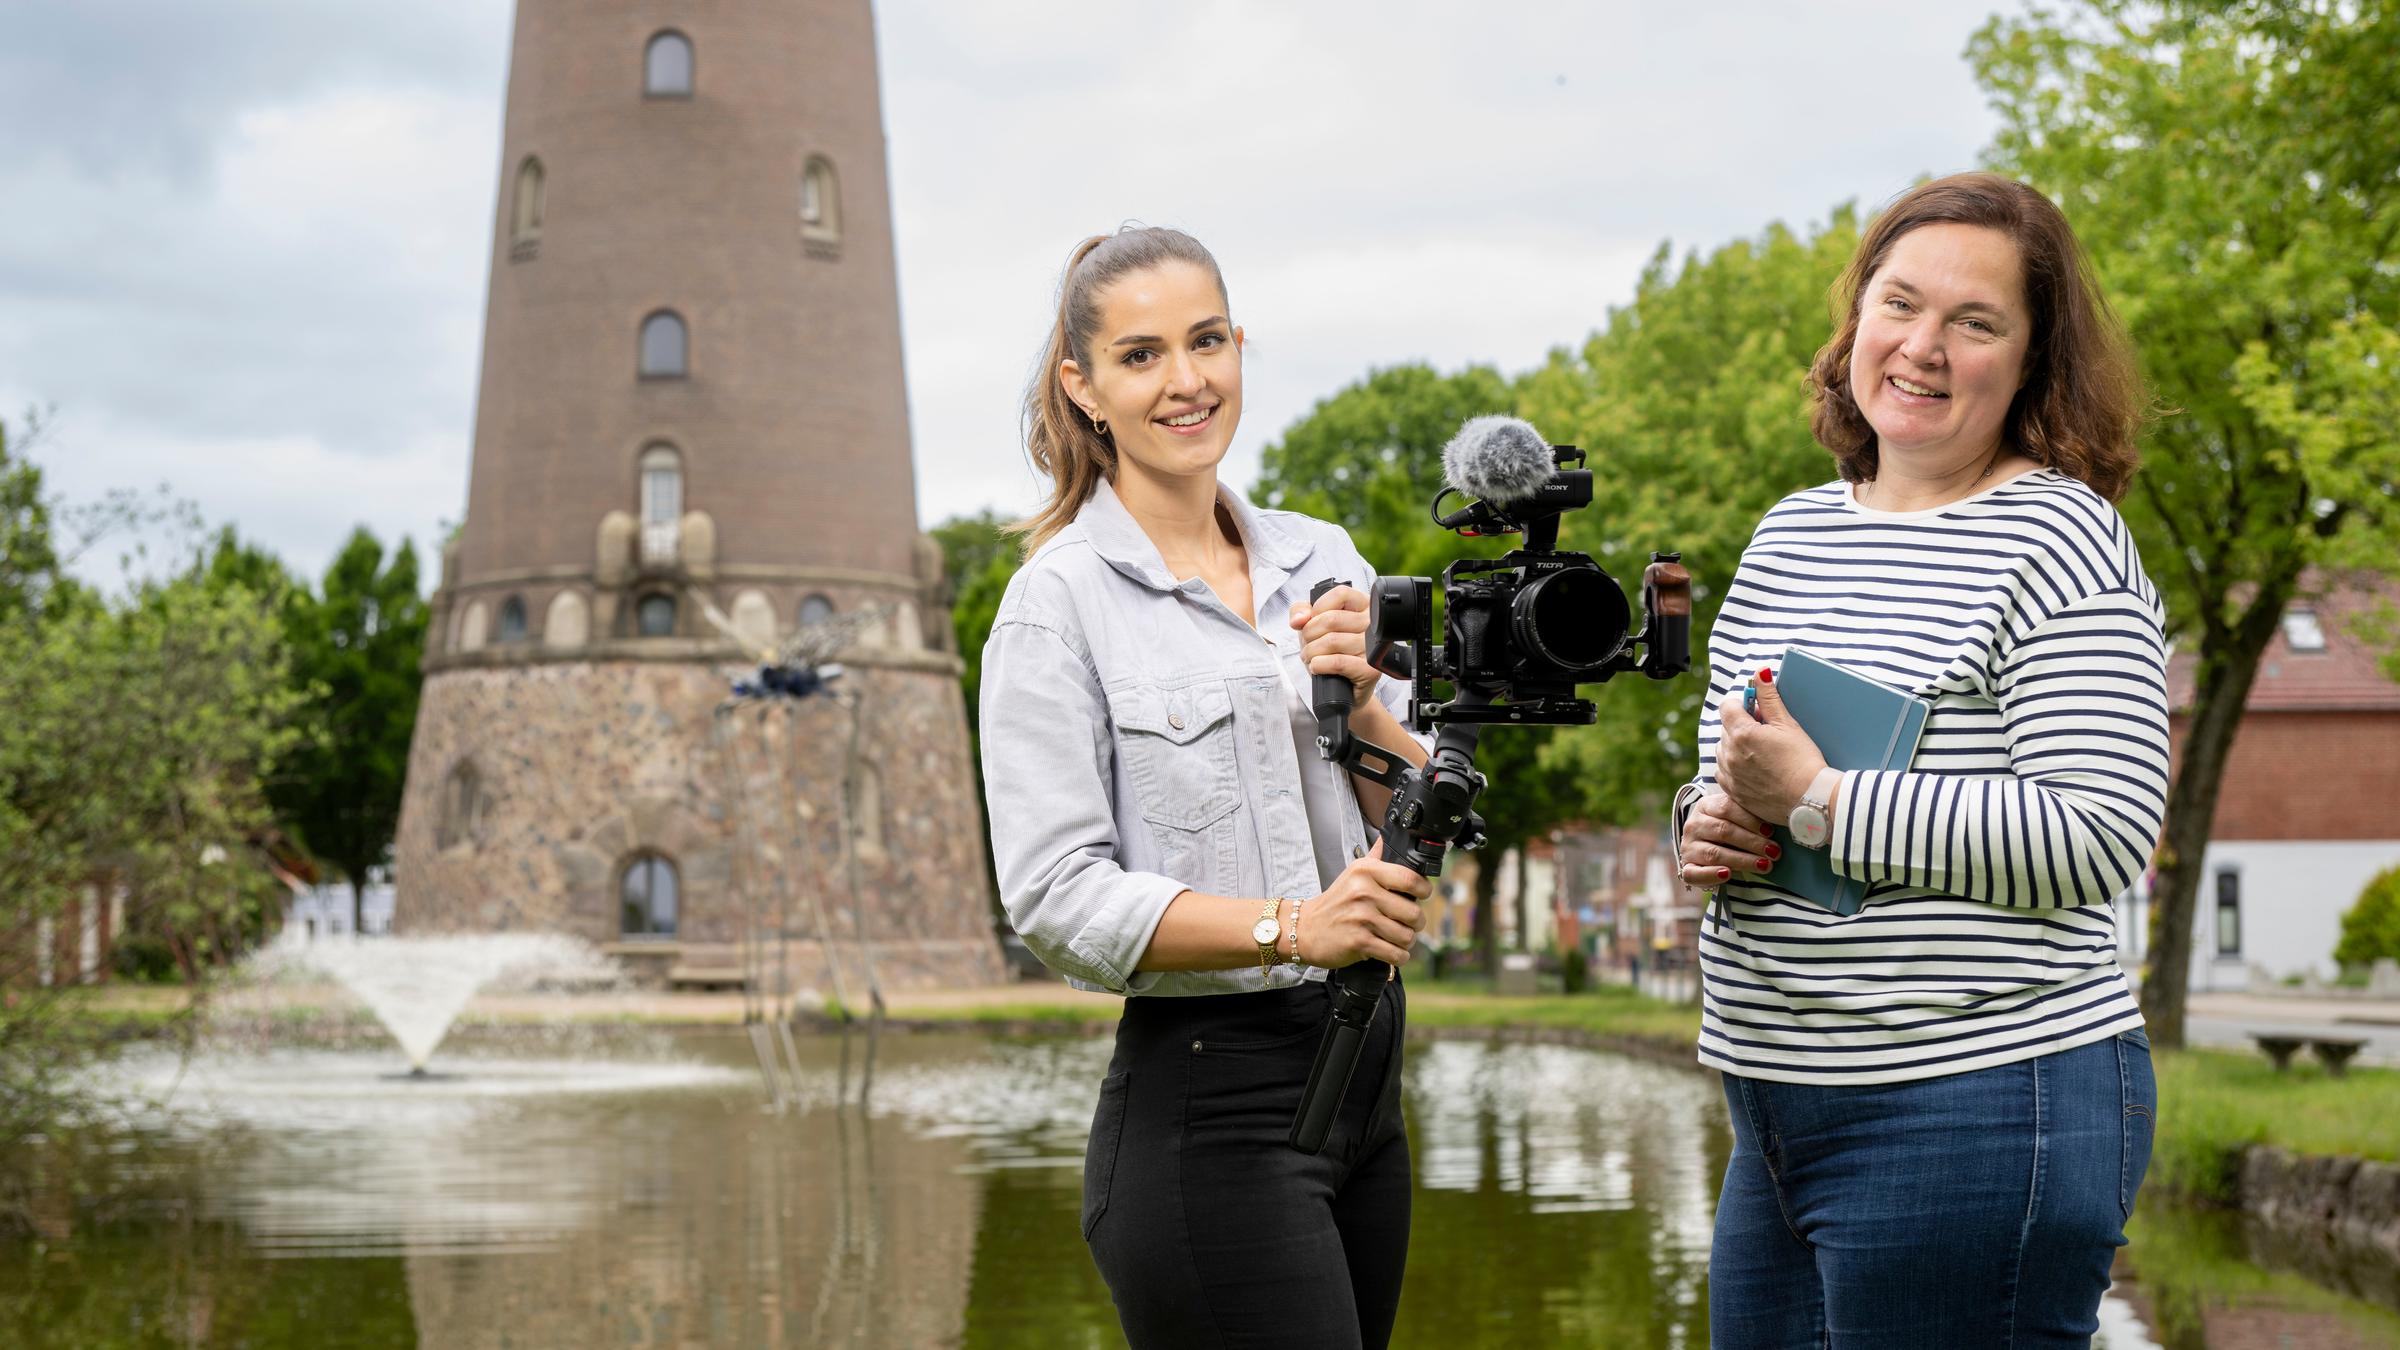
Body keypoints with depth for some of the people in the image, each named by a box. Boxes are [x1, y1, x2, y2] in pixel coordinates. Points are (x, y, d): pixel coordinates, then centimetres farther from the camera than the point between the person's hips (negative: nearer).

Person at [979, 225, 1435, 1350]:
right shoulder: (1061, 601, -6)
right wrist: (1291, 926, -23)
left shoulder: (1322, 560, 11)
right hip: (1204, 1102, -6)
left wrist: (1361, 701, -8)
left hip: (1365, 1073, 6)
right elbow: (1054, 894, -14)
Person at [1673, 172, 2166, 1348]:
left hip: (1985, 1108, -8)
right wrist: (1708, 824, 0)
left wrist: (1818, 801, -19)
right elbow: (1728, 756, 24)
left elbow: (2099, 839, -19)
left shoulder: (2057, 538, -9)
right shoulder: (1792, 532, 13)